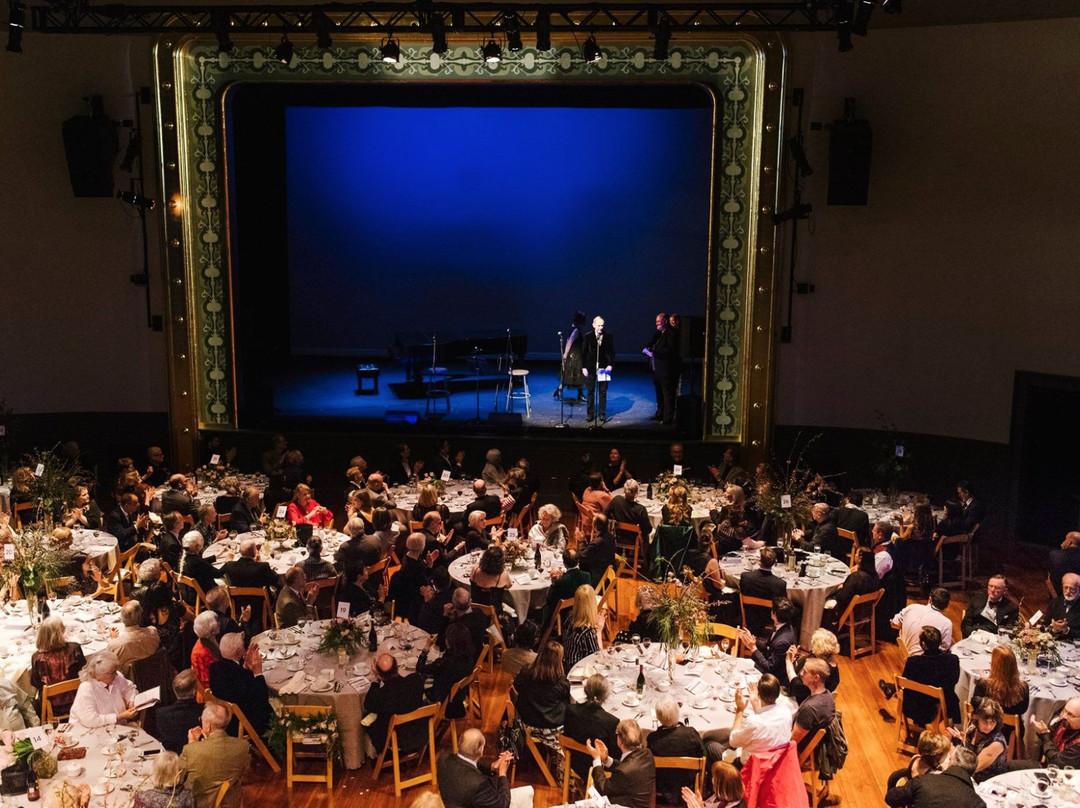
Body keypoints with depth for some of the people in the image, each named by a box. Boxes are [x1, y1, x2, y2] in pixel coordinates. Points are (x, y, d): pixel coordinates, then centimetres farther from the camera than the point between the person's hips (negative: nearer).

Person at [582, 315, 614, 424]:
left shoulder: (609, 337, 0)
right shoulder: (588, 337, 0)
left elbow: (612, 352, 4)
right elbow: (584, 352, 2)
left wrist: (610, 364, -8)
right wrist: (583, 367, -3)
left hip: (603, 368, 0)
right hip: (591, 368, 0)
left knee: (603, 393, 5)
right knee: (590, 392, 6)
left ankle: (602, 414, 12)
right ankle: (590, 414, 15)